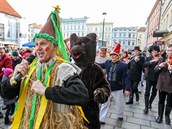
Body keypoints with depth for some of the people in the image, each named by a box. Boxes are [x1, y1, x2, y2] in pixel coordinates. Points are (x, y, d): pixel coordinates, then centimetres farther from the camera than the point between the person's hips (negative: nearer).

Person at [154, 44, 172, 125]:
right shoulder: (162, 59, 3)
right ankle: (160, 115, 29)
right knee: (161, 101, 12)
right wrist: (159, 66, -18)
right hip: (162, 84, 1)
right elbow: (155, 70, 1)